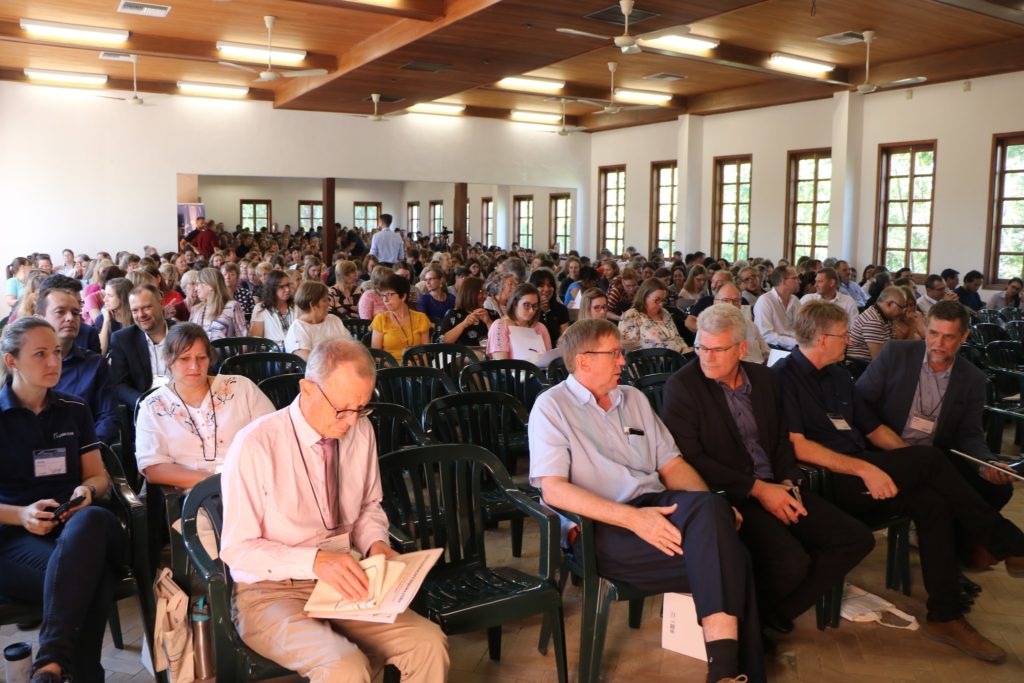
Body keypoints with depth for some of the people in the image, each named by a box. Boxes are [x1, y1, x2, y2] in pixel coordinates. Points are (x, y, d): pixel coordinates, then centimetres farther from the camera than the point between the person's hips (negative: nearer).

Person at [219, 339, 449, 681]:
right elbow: (237, 549, -13)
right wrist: (315, 561, -26)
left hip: (341, 583, 5)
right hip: (271, 592, -4)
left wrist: (376, 544, -9)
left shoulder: (361, 431, -2)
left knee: (428, 644, -17)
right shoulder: (255, 445, -18)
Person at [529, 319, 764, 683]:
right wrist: (632, 518, -23)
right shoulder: (552, 406, -1)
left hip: (656, 507, 6)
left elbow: (671, 464, 17)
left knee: (710, 507, -29)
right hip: (601, 527, -5)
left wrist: (712, 509, -3)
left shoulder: (633, 398, 19)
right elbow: (553, 489, -13)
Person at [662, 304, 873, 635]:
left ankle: (774, 613, 8)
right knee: (791, 561, -29)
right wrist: (757, 489, -15)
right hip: (727, 495, -7)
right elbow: (690, 457, -14)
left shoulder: (764, 378, 12)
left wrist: (788, 483, -3)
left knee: (856, 539, -3)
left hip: (775, 487, 7)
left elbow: (782, 439, 17)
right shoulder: (682, 386, -8)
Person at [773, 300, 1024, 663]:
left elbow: (873, 428, 20)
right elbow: (796, 446, -18)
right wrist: (863, 468, -23)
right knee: (931, 458, -18)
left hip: (857, 472, 8)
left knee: (931, 501, -18)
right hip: (823, 481, -8)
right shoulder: (784, 376, -8)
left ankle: (945, 616, -11)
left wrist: (913, 463, 3)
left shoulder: (838, 375, 19)